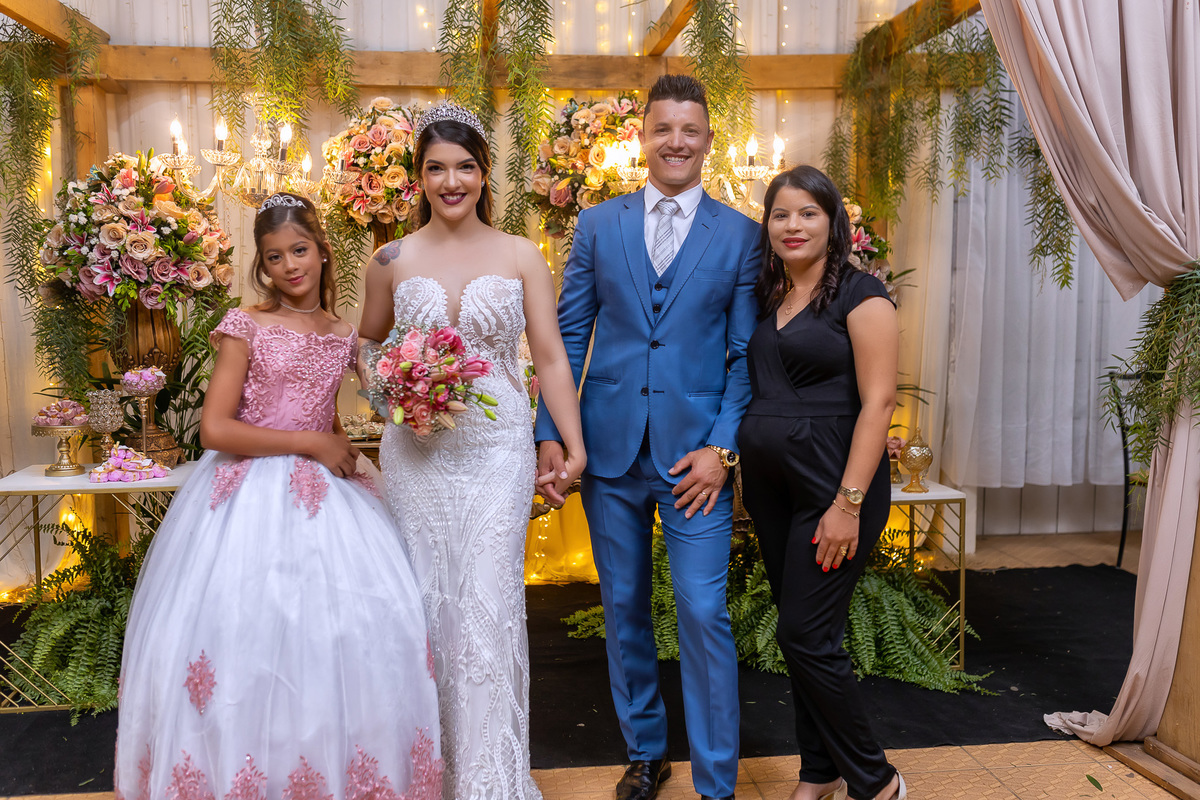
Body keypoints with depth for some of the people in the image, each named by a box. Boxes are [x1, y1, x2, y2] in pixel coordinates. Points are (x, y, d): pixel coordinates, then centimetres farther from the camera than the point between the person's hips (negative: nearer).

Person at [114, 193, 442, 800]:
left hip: (323, 493, 5)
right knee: (252, 631, -6)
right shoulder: (246, 327, -4)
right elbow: (214, 429, -12)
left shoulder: (342, 335, 10)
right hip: (251, 494, -4)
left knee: (361, 621, 0)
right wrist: (310, 443, -12)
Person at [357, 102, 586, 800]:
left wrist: (574, 446, -5)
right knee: (424, 601, 8)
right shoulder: (393, 260, 5)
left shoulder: (521, 256, 3)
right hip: (416, 451, 2)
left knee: (490, 605, -1)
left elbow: (551, 357, 1)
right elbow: (366, 348, 17)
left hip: (498, 449, -1)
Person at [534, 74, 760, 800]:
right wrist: (551, 434, -1)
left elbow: (745, 354, 0)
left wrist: (722, 448, -10)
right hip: (610, 447, 3)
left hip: (695, 453, -2)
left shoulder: (741, 235, 3)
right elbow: (568, 338, 6)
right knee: (623, 609, 13)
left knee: (704, 614, -3)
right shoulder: (597, 225, 7)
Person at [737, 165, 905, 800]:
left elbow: (878, 402, -13)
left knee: (807, 636, -6)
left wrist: (849, 503, -19)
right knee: (798, 634, 14)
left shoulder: (859, 294, -7)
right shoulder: (769, 299, 13)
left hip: (831, 483, -7)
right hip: (769, 485, 7)